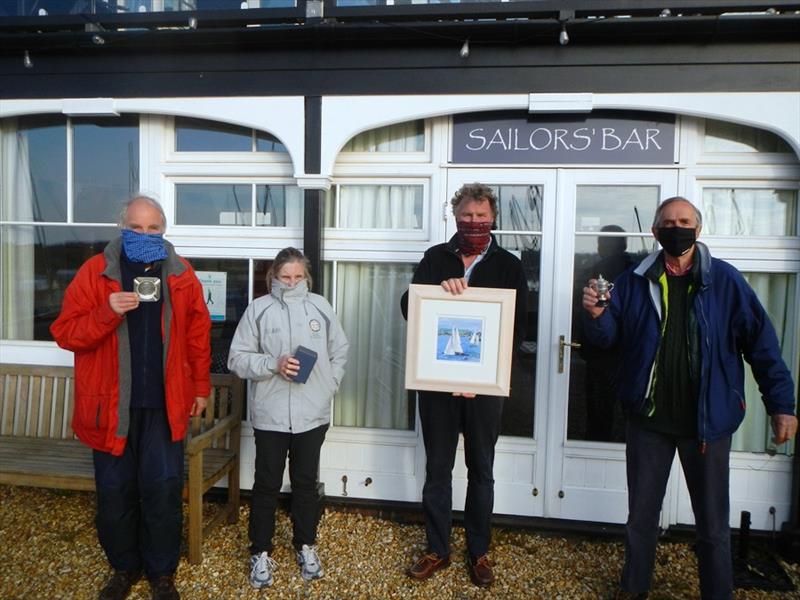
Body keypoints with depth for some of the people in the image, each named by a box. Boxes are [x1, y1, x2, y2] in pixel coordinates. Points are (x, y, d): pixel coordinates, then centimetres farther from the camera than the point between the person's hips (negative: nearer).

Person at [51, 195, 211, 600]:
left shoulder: (181, 275, 1)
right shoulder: (95, 271, -4)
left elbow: (198, 335, 6)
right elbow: (64, 332, -7)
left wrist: (200, 386, 7)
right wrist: (107, 312, -24)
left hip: (163, 405, 0)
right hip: (110, 404, 0)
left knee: (164, 490, 5)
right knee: (115, 492, 13)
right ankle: (124, 567, 36)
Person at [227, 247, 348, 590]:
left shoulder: (321, 307, 3)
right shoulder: (258, 309, -4)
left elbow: (340, 353, 11)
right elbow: (238, 358, -4)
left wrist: (328, 387, 2)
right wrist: (273, 365, -18)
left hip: (312, 414, 2)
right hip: (270, 414, -2)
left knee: (306, 483, 16)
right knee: (267, 485, 10)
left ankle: (305, 545, 35)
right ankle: (261, 552, 28)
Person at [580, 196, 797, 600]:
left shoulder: (725, 280, -4)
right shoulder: (634, 282, 0)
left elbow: (761, 343, -3)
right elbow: (609, 338, 1)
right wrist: (596, 315, -20)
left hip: (708, 420, -1)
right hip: (649, 418, 2)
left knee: (713, 523, 13)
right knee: (641, 516, 16)